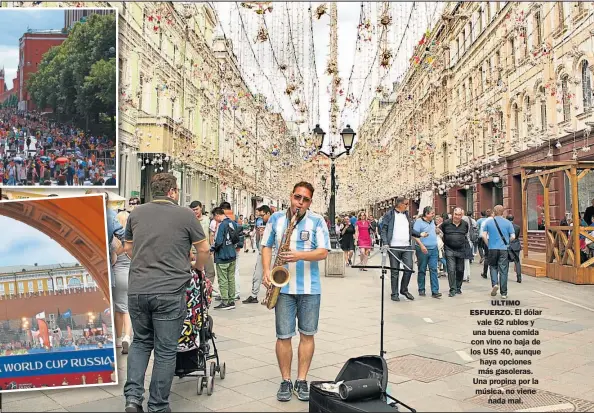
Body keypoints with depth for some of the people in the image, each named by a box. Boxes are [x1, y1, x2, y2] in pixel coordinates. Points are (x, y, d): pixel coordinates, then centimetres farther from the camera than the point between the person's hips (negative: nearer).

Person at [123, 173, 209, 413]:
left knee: (140, 341, 22)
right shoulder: (185, 215, -3)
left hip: (137, 290, 4)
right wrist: (198, 267, 25)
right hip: (170, 292, -4)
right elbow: (203, 248, 5)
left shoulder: (136, 213, 8)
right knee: (166, 350, 7)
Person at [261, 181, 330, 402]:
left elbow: (323, 252, -8)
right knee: (283, 336, 3)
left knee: (307, 334, 7)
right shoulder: (276, 218, 5)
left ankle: (302, 380, 19)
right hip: (283, 287, 1)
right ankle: (286, 381, 17)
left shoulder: (318, 221, -1)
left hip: (310, 288, 0)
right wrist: (266, 271, -5)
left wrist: (299, 255, -24)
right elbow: (266, 246, 10)